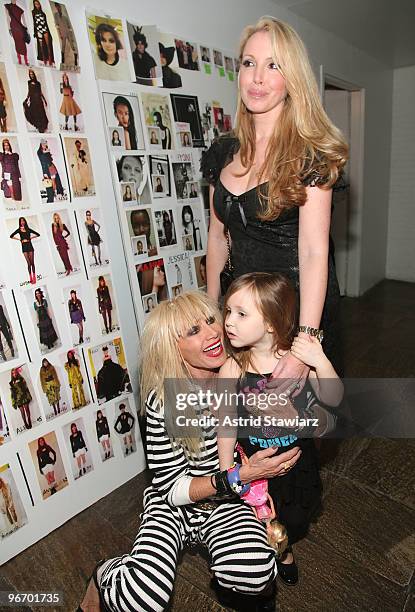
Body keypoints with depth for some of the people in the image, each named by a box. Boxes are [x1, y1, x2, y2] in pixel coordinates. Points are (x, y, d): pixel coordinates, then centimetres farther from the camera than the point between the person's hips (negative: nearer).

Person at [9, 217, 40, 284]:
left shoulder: (28, 229, 8)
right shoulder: (19, 230, 7)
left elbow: (38, 234, 12)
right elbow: (11, 236, 8)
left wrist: (31, 237, 3)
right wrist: (19, 239, 3)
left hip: (30, 246, 0)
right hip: (24, 247, 0)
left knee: (32, 263, -2)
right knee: (29, 263, -4)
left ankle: (34, 278, 0)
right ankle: (31, 278, 1)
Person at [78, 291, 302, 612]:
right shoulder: (162, 400, -20)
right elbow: (172, 487, -16)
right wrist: (241, 475, -27)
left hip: (229, 502, 2)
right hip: (174, 504, -1)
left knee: (254, 574, -29)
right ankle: (104, 578, 9)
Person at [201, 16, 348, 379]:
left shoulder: (309, 152, -13)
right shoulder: (222, 154, 3)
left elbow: (314, 251, -22)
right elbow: (217, 236, 8)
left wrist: (305, 342, -30)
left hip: (301, 302, -4)